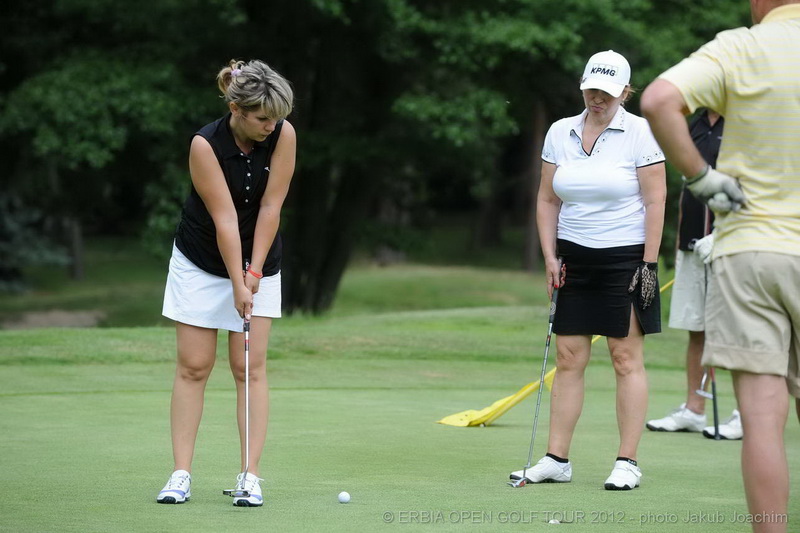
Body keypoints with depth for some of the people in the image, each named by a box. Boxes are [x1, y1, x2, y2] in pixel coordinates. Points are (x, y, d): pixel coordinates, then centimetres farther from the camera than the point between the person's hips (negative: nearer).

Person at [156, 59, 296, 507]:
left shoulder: (283, 135, -16)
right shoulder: (206, 145, -24)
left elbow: (270, 208, -14)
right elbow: (225, 219, -25)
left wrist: (254, 272, -15)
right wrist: (238, 285, -24)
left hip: (258, 262, 2)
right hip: (200, 263, -2)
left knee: (251, 368, -3)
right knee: (193, 367, -2)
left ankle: (250, 477, -5)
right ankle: (182, 475, 0)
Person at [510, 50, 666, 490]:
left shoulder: (640, 133, -5)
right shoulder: (560, 132, 7)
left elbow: (655, 201, -6)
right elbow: (547, 199, 12)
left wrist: (649, 263, -10)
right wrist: (550, 256, 3)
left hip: (625, 257, -4)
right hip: (574, 259, 4)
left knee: (627, 358, -2)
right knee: (567, 359, 3)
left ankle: (627, 463, 1)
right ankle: (557, 459, 6)